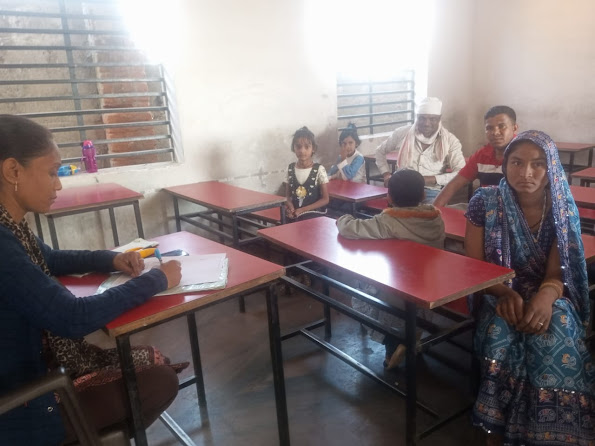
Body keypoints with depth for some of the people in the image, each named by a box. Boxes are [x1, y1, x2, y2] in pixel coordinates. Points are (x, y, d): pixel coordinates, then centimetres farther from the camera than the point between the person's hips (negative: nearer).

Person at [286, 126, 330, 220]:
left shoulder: (319, 169, -7)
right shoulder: (290, 168, 5)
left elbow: (325, 199, -6)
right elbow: (288, 194, 13)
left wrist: (302, 210, -12)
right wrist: (290, 206, -11)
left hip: (314, 213, -3)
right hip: (294, 213, 3)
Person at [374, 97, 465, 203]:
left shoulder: (450, 140, 1)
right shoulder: (402, 133, 5)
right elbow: (380, 151, 22)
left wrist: (431, 179, -19)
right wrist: (386, 174, 6)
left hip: (432, 192, 0)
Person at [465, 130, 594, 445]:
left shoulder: (563, 208, -3)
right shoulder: (485, 202, -8)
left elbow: (557, 272, -9)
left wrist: (546, 297, -34)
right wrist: (505, 293, -27)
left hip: (547, 296, 1)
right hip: (498, 294, -1)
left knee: (554, 336, -33)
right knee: (500, 334, -34)